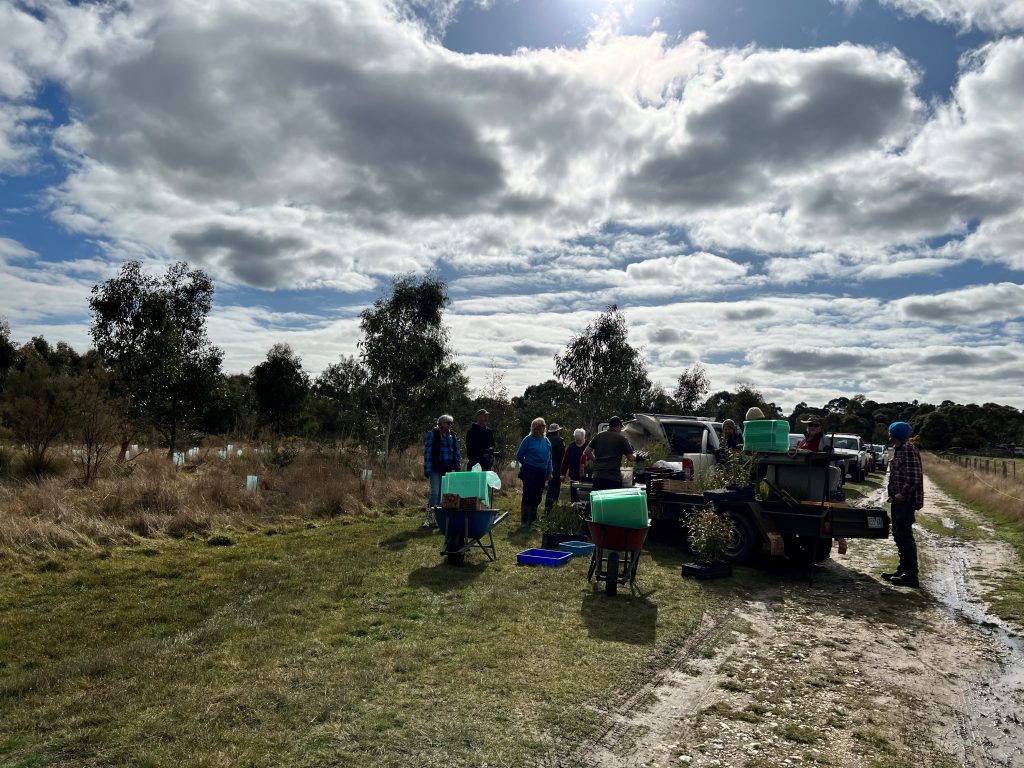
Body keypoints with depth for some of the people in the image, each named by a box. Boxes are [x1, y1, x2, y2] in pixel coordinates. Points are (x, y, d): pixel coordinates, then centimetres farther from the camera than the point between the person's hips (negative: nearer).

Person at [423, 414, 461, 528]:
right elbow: (427, 452, -5)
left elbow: (457, 453, 15)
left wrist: (457, 468, 9)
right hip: (436, 469, -5)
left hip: (449, 470, 5)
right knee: (435, 492, -12)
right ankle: (428, 518, -7)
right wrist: (427, 469, -10)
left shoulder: (453, 436, 12)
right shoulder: (432, 434, -2)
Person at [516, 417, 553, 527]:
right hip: (529, 471, -5)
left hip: (542, 472, 5)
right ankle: (524, 521, 0)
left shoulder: (546, 441, 9)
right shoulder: (528, 439, -7)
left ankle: (532, 518, 23)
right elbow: (519, 456, -1)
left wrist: (549, 472, 12)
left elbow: (549, 458, 16)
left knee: (537, 496, 9)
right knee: (528, 495, -7)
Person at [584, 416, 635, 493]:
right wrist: (635, 455, 26)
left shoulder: (598, 436, 12)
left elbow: (586, 452, 12)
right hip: (614, 478, -4)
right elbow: (631, 458, 4)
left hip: (598, 476, 4)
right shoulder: (622, 438, 0)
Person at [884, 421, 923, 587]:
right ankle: (903, 569, 26)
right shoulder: (899, 450, 15)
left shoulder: (909, 450, -15)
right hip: (898, 500, 10)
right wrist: (894, 494, 14)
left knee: (905, 536, -6)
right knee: (898, 535, 16)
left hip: (905, 500, -10)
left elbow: (914, 477, -22)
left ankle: (911, 576, 0)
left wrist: (903, 494, -20)